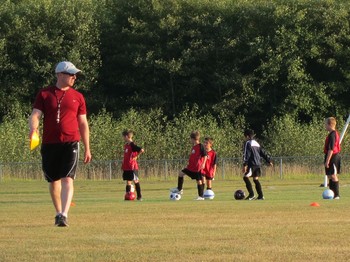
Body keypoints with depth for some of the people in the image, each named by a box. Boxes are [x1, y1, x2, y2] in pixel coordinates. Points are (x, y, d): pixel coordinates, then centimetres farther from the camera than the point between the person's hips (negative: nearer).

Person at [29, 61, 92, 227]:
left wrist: (87, 149, 11)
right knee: (53, 180, 10)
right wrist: (33, 128, -26)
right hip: (49, 143, 1)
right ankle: (58, 213, 27)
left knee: (67, 179, -15)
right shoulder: (44, 94, 6)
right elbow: (35, 115, -3)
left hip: (70, 143, -1)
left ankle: (64, 215, -24)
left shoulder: (78, 97, 9)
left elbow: (83, 124, 13)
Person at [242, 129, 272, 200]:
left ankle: (251, 194, -17)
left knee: (246, 177, -9)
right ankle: (261, 196, 8)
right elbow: (263, 153, 22)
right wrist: (269, 161, 22)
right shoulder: (256, 143, 21)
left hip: (252, 164, -9)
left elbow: (246, 154, -14)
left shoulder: (248, 143, -5)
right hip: (258, 164, 9)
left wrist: (244, 165, -17)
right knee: (256, 179, 12)